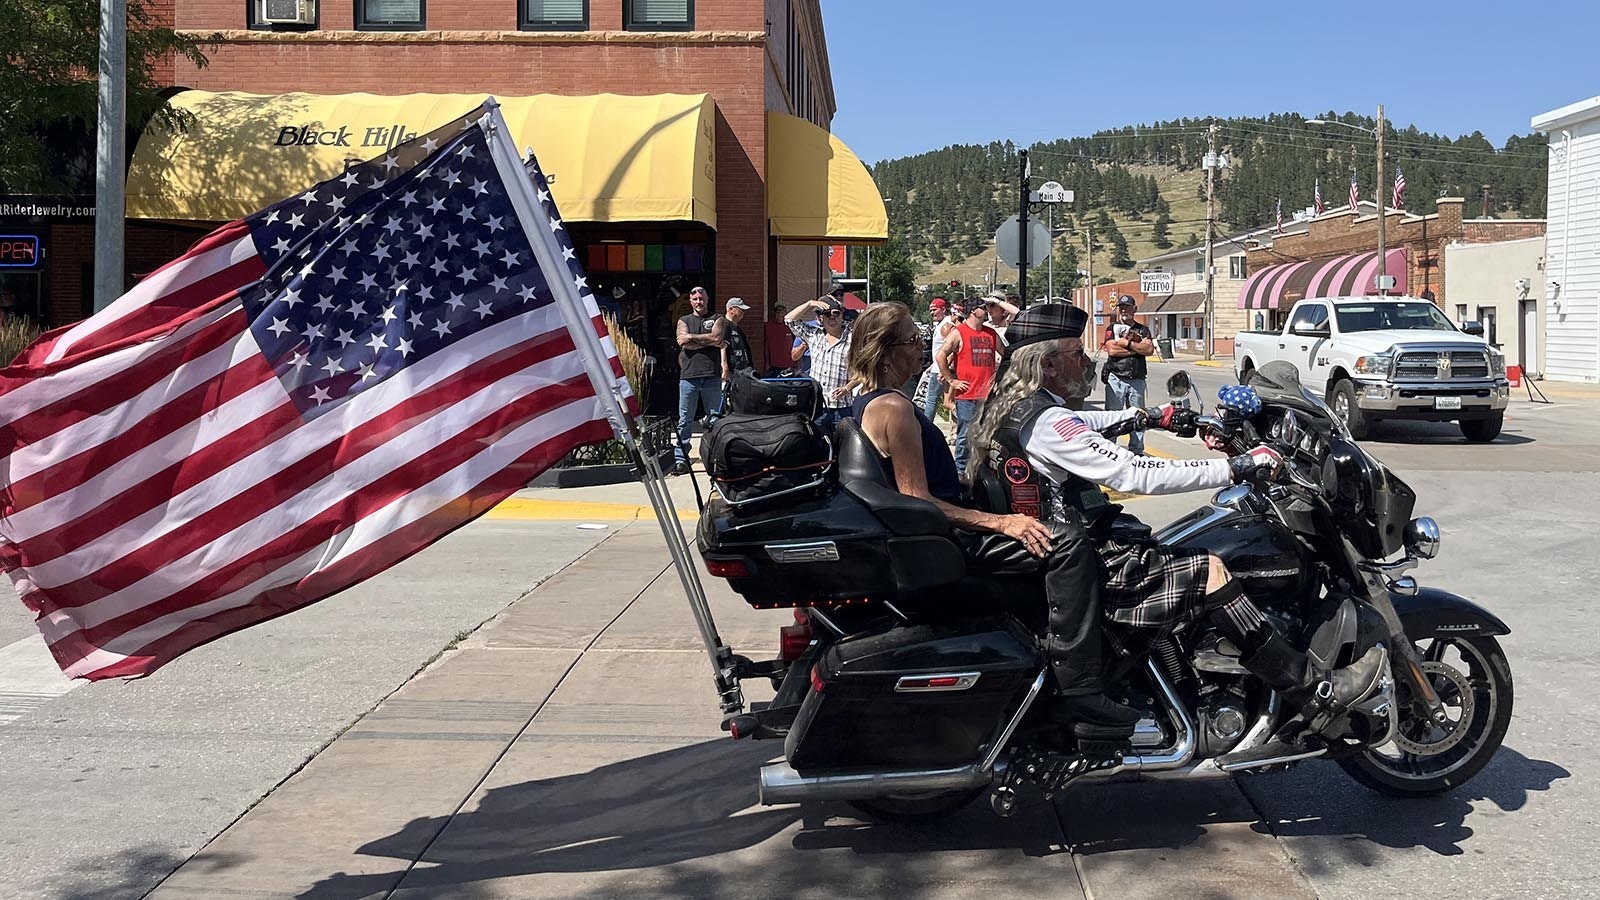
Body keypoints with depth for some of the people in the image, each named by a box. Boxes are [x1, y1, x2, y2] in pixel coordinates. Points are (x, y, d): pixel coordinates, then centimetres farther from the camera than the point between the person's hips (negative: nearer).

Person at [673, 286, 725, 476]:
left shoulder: (717, 319, 15)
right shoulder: (684, 321, 17)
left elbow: (717, 337, -6)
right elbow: (682, 341, -2)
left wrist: (692, 336, -2)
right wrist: (709, 341, -4)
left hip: (712, 375, 0)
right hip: (689, 375, 0)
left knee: (715, 418, 1)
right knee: (685, 419, -2)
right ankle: (680, 459, -1)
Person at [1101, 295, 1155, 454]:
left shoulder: (1143, 330, 13)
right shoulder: (1112, 328, 6)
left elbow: (1149, 349, -5)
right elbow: (1112, 350, -11)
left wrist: (1127, 343, -9)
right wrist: (1138, 348, -7)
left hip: (1137, 380, 3)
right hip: (1116, 379, -3)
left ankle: (1136, 450, 13)